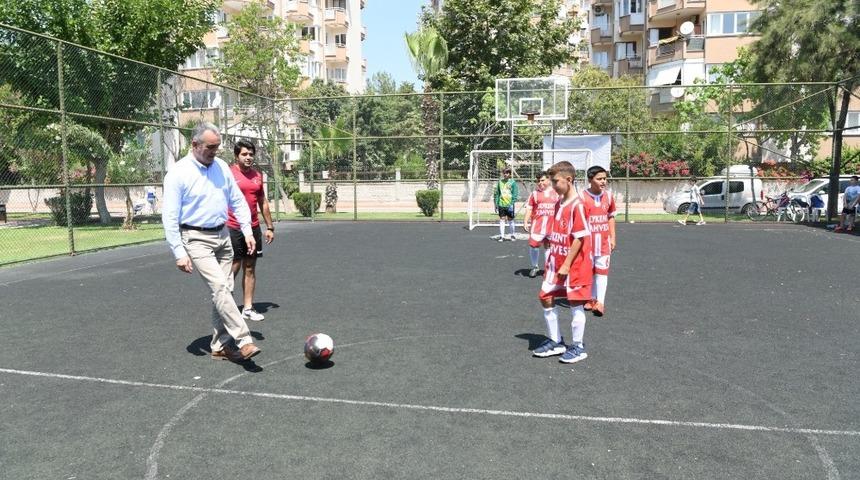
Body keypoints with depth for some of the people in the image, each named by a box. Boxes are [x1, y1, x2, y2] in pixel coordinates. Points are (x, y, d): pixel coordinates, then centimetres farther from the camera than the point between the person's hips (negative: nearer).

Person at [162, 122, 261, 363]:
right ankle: (243, 341, -17)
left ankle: (221, 345, 17)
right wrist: (179, 253, -15)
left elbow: (237, 200, 13)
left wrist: (247, 231, 6)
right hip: (196, 239, -6)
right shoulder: (178, 173, -11)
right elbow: (170, 217, -11)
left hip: (222, 236, 6)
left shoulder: (221, 166, 5)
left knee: (225, 289, 7)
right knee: (220, 287, -18)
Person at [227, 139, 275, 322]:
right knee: (233, 268, -3)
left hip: (254, 228, 6)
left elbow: (263, 202, 19)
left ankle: (248, 308, 14)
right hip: (233, 229, -5)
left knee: (250, 268, 8)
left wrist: (270, 227, 17)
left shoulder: (257, 175, 11)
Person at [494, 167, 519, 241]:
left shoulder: (513, 182, -3)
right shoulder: (500, 182, 6)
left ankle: (512, 235, 22)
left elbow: (515, 194, -6)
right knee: (502, 220, 3)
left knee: (510, 220, 7)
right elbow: (496, 193, 11)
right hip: (501, 204, 2)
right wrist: (496, 204, 7)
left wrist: (512, 203, -14)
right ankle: (501, 236, 8)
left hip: (509, 205, -2)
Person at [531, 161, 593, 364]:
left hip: (574, 265, -9)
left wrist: (567, 265, -17)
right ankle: (555, 342, 24)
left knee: (575, 304, 2)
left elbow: (579, 238, -18)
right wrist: (553, 258, 14)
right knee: (546, 298, 10)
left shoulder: (577, 205, -17)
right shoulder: (559, 203, 10)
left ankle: (578, 347, 16)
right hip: (556, 262, 9)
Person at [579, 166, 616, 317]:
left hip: (603, 241, 2)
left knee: (602, 270, -3)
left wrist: (613, 238, 9)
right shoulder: (582, 197, -10)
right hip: (587, 241, -2)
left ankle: (600, 302, -5)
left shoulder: (608, 195, 3)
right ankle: (592, 299, 23)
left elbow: (611, 217, 12)